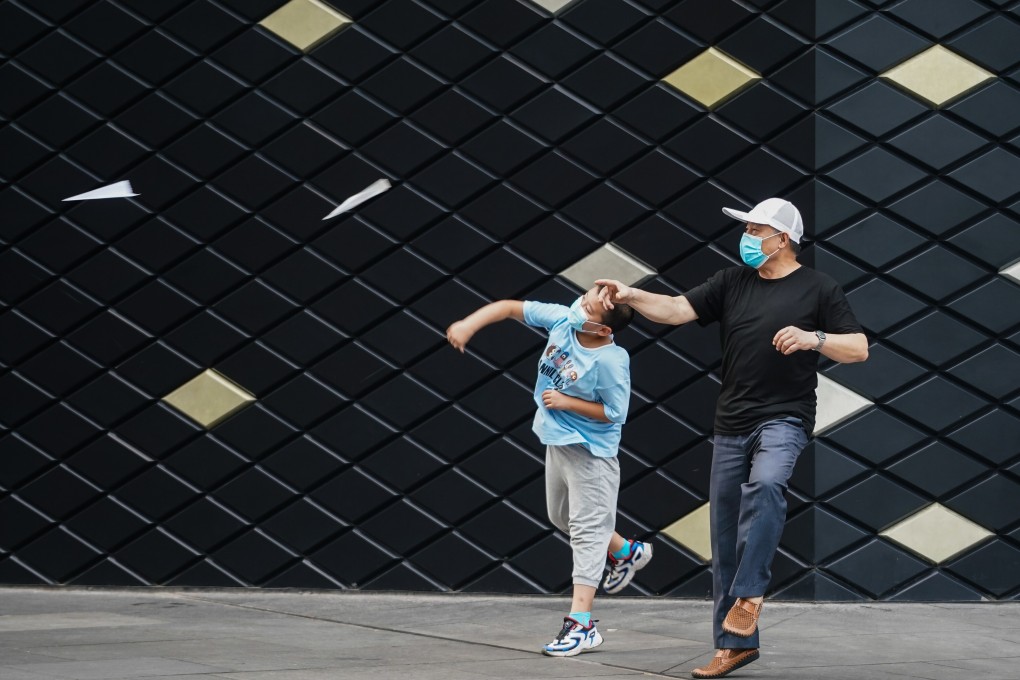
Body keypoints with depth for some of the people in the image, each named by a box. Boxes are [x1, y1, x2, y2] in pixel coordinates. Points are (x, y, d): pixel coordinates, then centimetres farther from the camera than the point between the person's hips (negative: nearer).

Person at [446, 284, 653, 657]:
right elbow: (511, 308, -6)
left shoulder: (610, 361, -28)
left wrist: (566, 402, -22)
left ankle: (580, 624, -7)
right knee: (562, 516, 25)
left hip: (589, 452, -8)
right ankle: (627, 552, 46)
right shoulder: (561, 320, -11)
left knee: (586, 530, -7)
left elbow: (614, 412, -21)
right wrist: (469, 324, -18)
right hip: (558, 441, 9)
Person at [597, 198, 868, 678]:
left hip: (784, 419, -5)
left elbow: (859, 349, -4)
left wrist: (814, 338, -21)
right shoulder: (732, 282, 9)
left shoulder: (818, 289, -1)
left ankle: (749, 595, -25)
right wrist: (631, 296, -16)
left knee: (765, 483, -36)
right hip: (730, 423, 5)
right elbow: (677, 310, 1)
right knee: (726, 543, 6)